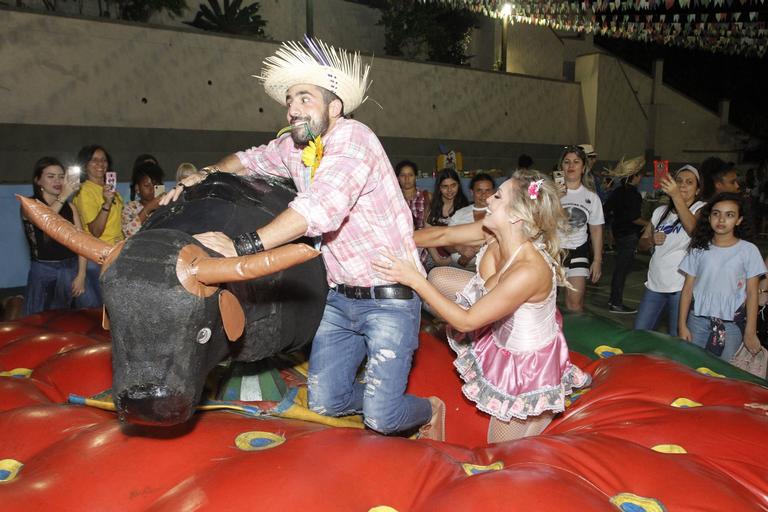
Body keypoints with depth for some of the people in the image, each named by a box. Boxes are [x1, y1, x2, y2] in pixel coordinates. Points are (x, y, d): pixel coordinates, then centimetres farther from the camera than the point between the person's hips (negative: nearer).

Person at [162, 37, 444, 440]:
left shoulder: (351, 138, -19)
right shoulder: (292, 147, 5)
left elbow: (321, 209, -33)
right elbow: (250, 159, 26)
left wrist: (241, 247, -35)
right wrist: (205, 175, 7)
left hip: (389, 296, -7)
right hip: (339, 296, 7)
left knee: (380, 418, -9)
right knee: (324, 403, 8)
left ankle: (429, 411, 24)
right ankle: (385, 396, 37)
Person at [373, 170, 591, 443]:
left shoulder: (530, 270, -39)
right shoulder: (494, 231, -19)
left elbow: (466, 321, -33)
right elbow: (443, 235, -6)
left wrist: (415, 279, -33)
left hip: (528, 360, -7)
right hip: (503, 334, 7)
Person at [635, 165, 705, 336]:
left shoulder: (700, 208, -2)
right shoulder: (661, 211, 13)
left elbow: (693, 228, -26)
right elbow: (642, 243, 19)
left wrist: (676, 195, -38)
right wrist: (651, 240, -5)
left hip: (682, 285, -5)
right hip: (655, 283, 5)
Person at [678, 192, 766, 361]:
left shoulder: (748, 251, -3)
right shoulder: (699, 249, 2)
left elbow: (752, 294, -1)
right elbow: (688, 289, 4)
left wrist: (750, 332, -3)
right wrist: (682, 325, 0)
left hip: (732, 324, -1)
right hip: (698, 321, 2)